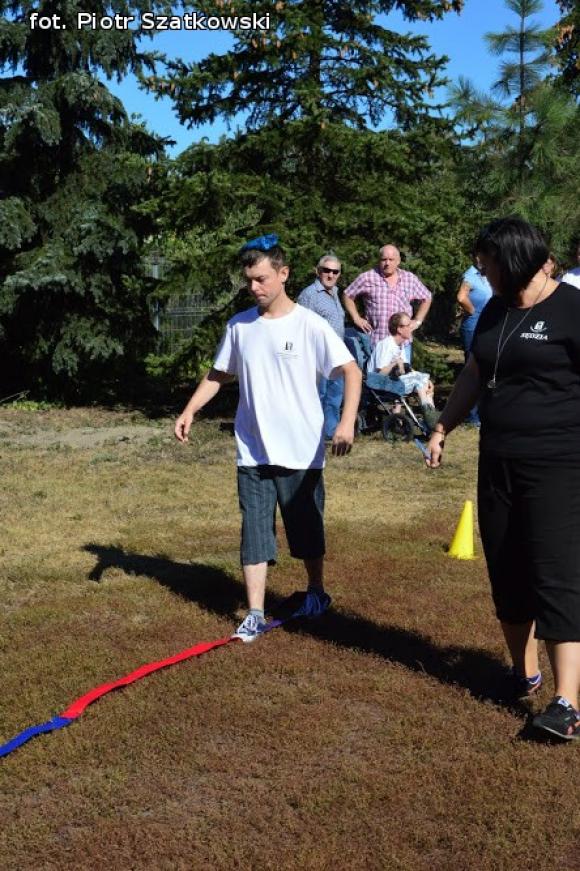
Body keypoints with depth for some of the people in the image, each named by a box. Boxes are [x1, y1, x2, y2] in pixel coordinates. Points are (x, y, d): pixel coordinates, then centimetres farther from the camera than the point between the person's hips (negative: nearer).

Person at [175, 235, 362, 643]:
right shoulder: (239, 326, 4)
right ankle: (255, 615, 8)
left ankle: (316, 592, 36)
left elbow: (351, 371, -12)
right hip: (253, 452, 3)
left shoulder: (310, 325, -10)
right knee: (254, 531, 2)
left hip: (301, 452, -3)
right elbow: (219, 375, 15)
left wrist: (347, 422, -25)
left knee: (308, 530, 13)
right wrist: (190, 410, 3)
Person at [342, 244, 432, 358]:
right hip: (374, 341, -2)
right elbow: (348, 296, 8)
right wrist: (357, 319, 1)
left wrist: (417, 321, 11)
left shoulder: (410, 279, 8)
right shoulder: (367, 278, 0)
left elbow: (426, 298, 20)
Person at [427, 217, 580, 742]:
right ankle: (524, 673, 27)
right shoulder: (495, 311, 13)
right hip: (498, 464, 8)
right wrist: (442, 428, 22)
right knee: (507, 573, 12)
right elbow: (474, 375, 23)